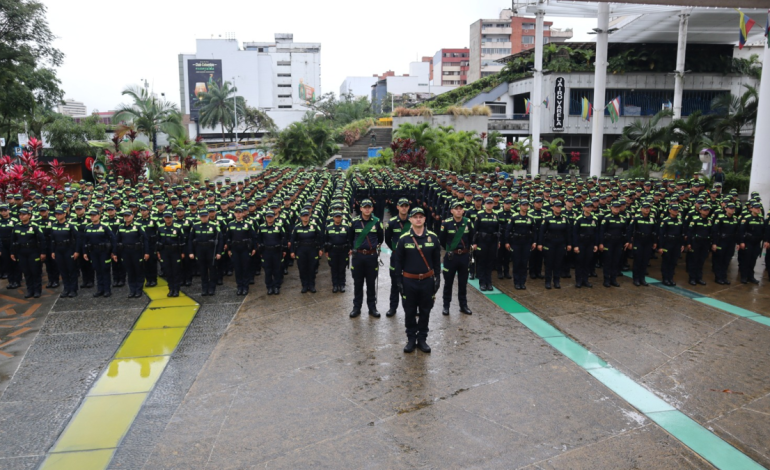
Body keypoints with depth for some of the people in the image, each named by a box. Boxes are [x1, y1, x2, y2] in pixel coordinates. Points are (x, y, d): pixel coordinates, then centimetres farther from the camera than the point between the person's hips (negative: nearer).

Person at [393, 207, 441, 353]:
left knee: (425, 311, 10)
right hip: (409, 281, -1)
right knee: (409, 312, 8)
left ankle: (422, 339, 23)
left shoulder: (433, 237, -1)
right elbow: (398, 261, 0)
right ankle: (411, 339, 21)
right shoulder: (404, 239, -5)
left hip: (427, 281, 1)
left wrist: (437, 278, 3)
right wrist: (399, 280, -2)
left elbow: (437, 260, 6)